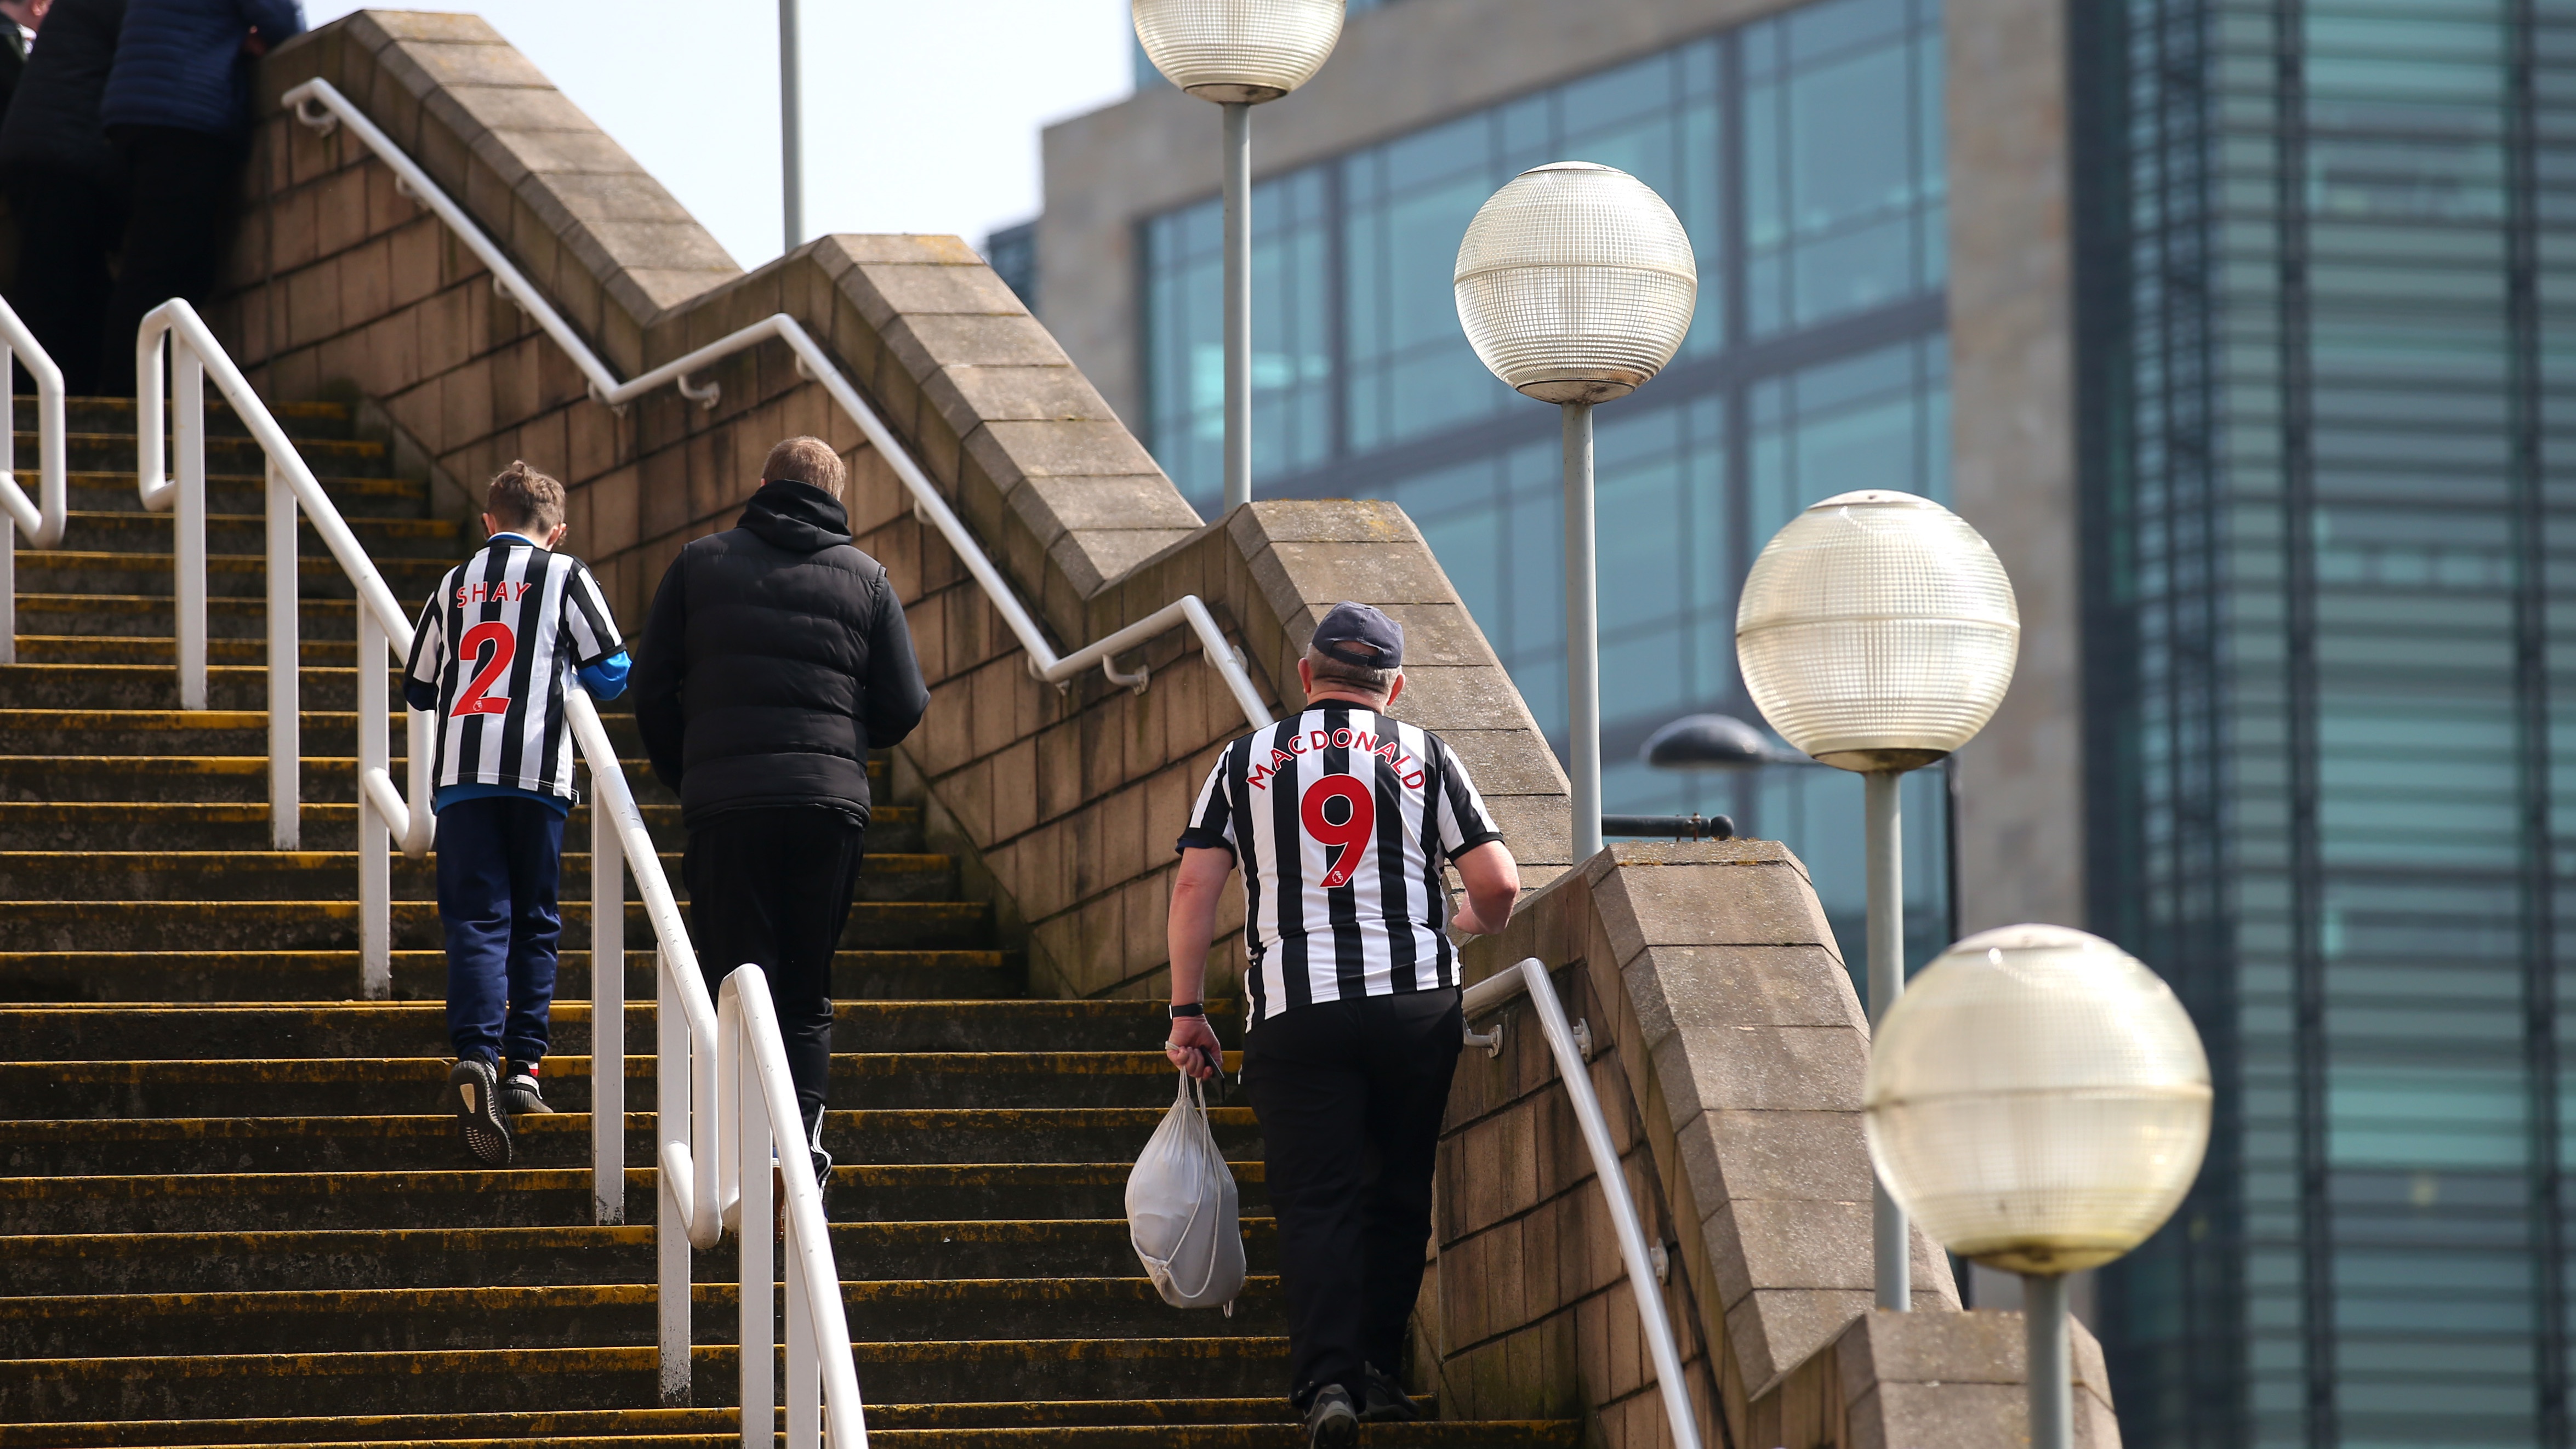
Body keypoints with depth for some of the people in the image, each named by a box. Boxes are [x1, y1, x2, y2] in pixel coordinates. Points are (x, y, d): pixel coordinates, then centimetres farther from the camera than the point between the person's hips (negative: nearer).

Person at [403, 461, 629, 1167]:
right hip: (536, 771, -2)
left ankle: (476, 1055, -25)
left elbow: (418, 689, 22)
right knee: (535, 923, 9)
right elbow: (611, 673, 3)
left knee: (476, 922, -5)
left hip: (460, 775, 2)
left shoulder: (456, 584, 16)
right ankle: (523, 1067, 5)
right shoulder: (564, 576, 6)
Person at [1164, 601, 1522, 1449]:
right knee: (1397, 1191, 13)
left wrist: (1187, 1012, 7)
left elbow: (1195, 886, 2)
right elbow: (1499, 886, 2)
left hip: (1295, 1013, 0)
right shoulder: (1424, 757, 8)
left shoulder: (1248, 760, 10)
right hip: (1416, 999, 0)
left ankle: (1327, 1378, -16)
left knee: (1315, 1200, -1)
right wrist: (1465, 927, 25)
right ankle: (1377, 1367, 11)